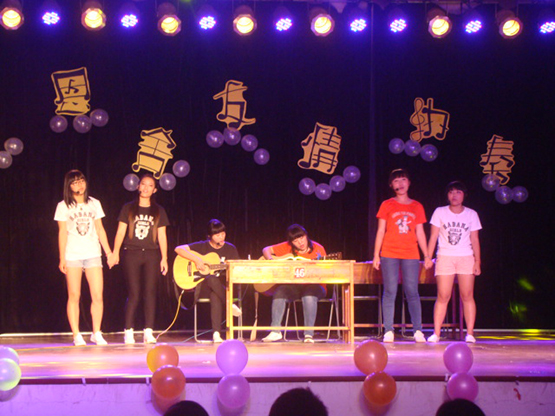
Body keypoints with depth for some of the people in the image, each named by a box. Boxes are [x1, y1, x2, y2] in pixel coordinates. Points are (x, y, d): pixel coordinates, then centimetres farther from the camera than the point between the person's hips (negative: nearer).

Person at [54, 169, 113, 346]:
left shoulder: (94, 204, 12)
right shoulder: (63, 206, 4)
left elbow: (100, 229, 14)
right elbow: (62, 232, 2)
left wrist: (108, 251, 8)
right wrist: (62, 258, -3)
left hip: (93, 254, 2)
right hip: (72, 255, -2)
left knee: (98, 296, -4)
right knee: (74, 296, -3)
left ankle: (96, 333, 7)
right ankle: (76, 335, 3)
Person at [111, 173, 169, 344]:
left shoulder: (158, 211, 12)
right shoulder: (128, 208, 8)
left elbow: (162, 236, 11)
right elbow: (121, 232, 6)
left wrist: (164, 258, 5)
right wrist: (115, 252, -5)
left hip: (151, 255, 2)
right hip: (131, 254, -1)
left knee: (150, 292, -5)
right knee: (134, 294, -6)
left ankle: (148, 332, -4)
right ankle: (128, 332, 0)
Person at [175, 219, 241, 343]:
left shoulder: (230, 249, 9)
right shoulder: (202, 246, 3)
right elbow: (178, 249, -5)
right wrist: (196, 259, -16)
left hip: (223, 285, 1)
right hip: (202, 285, -1)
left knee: (215, 295, -37)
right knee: (212, 279, -39)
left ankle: (216, 333, -37)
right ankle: (230, 305, -28)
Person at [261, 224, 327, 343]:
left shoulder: (318, 249, -1)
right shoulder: (287, 247, 5)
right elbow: (266, 250, 10)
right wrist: (271, 261, -10)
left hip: (314, 285, -2)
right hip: (293, 286, 2)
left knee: (309, 295, -37)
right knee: (279, 292, -29)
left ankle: (309, 334, -28)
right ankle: (275, 332, -20)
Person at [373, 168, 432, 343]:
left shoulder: (417, 207, 12)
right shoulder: (387, 205, 7)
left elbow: (420, 233, 14)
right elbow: (380, 231, 6)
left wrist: (427, 255, 8)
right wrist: (376, 255, 1)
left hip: (411, 255, 1)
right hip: (389, 254, -1)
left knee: (412, 292, -2)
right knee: (390, 292, -3)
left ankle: (418, 331, 2)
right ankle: (388, 331, 0)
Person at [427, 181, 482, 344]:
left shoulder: (471, 214, 6)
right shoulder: (440, 212, 3)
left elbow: (474, 240, 6)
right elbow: (433, 237, 2)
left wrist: (477, 261, 1)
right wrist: (428, 257, -6)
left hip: (466, 257, 1)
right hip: (445, 257, -1)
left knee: (467, 296, -4)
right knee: (443, 296, -6)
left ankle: (470, 333, -1)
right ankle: (436, 333, -4)